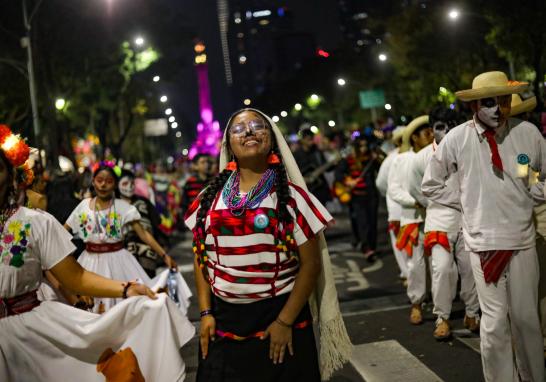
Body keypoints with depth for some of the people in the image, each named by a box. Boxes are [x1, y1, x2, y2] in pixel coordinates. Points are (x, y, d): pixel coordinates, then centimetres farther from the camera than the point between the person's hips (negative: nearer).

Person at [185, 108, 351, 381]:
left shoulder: (291, 196, -5)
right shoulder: (210, 198, 5)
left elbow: (310, 263, -7)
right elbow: (201, 258, 10)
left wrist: (285, 321, -11)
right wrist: (205, 313, 1)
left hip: (277, 316, -2)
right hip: (222, 319, 3)